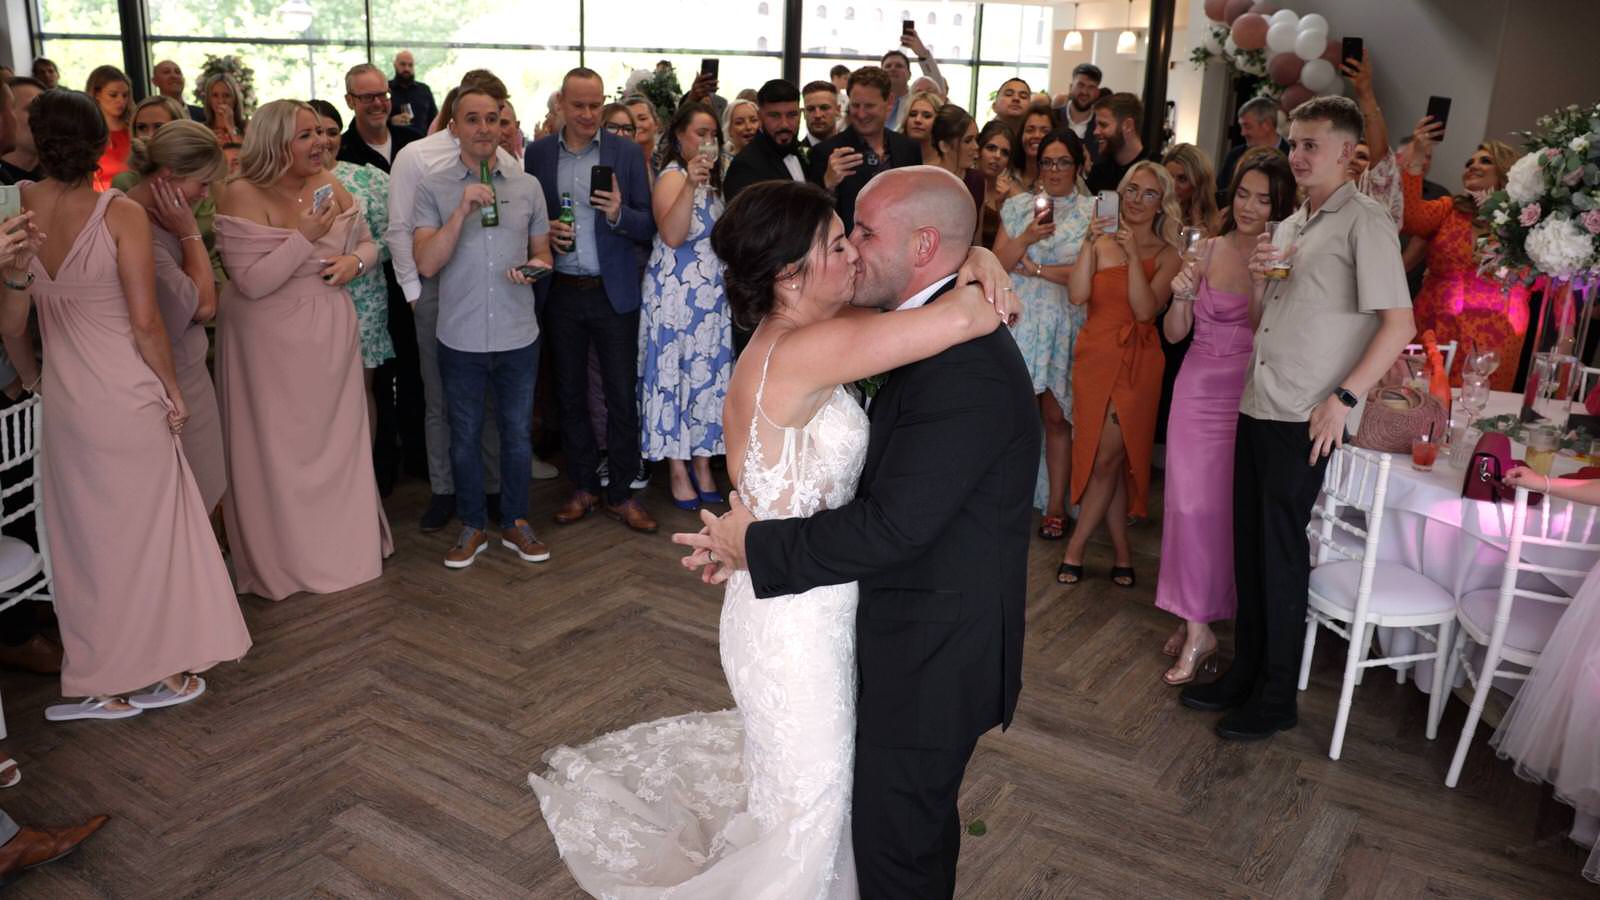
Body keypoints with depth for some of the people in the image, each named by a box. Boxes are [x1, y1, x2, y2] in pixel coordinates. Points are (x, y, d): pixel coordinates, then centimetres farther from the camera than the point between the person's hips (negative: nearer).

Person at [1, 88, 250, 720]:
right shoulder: (121, 214, -14)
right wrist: (173, 388, -4)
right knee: (151, 526, 10)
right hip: (130, 397, -4)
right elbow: (145, 321, -14)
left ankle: (106, 684, 23)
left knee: (88, 533, 14)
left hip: (65, 400, 4)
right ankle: (166, 672, 21)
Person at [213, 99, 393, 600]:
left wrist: (356, 260, -10)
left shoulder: (330, 186, 0)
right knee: (279, 451, 6)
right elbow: (252, 282, -23)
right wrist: (306, 237, -26)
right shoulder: (244, 195, -17)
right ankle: (285, 559, 22)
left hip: (330, 335, 6)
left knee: (337, 442, 15)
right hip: (272, 344, -5)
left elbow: (367, 243, 12)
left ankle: (343, 541, 32)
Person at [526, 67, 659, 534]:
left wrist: (619, 214, -20)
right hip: (560, 291, 2)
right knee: (570, 392, 11)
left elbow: (648, 226, 0)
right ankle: (583, 486, 24)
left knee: (622, 394, 0)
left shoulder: (626, 152, 1)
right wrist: (545, 233, -10)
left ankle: (620, 493, 13)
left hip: (613, 292, -2)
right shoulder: (538, 153, 5)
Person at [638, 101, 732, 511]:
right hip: (676, 292, -7)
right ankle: (678, 470, 9)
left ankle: (702, 462, 19)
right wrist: (690, 184, -34)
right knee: (676, 374, 1)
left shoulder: (712, 179, 14)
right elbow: (671, 235, -28)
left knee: (707, 375, 9)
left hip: (712, 293, 8)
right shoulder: (672, 176, -11)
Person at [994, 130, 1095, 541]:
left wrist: (1034, 267, -6)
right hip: (1019, 324, 1)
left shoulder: (1092, 212, 3)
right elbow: (997, 264, 3)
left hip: (1065, 328, -1)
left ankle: (1055, 507, 10)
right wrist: (1027, 238, -13)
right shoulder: (1017, 207, 10)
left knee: (1056, 418, 2)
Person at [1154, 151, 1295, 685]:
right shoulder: (1209, 249, 4)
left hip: (1250, 396, -3)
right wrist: (1182, 296, -13)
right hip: (1199, 388, 3)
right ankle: (1196, 623, 11)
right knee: (1190, 501, 0)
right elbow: (1174, 333, 6)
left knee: (1226, 506, 1)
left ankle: (1197, 620, 14)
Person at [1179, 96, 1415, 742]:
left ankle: (1276, 697, 13)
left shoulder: (1364, 222, -8)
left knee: (1280, 550, 0)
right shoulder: (1291, 226, 17)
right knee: (1249, 543, 12)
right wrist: (1259, 278, -1)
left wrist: (1342, 398, -19)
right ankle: (1245, 671, 25)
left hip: (1306, 419, -7)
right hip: (1258, 407, 7)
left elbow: (1400, 324, -15)